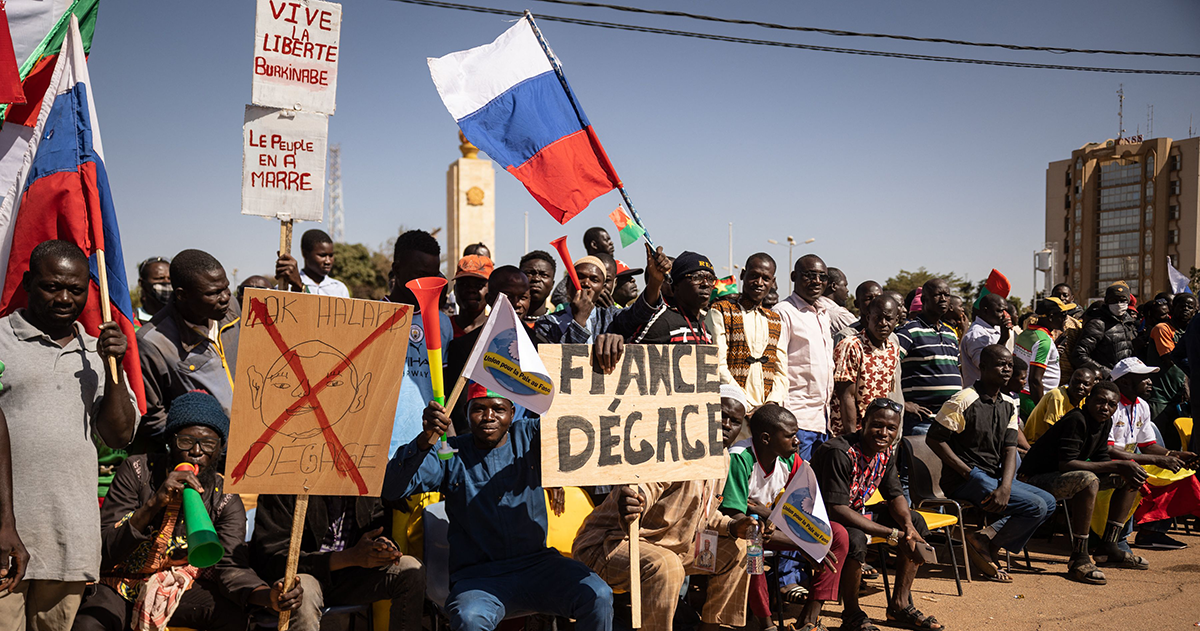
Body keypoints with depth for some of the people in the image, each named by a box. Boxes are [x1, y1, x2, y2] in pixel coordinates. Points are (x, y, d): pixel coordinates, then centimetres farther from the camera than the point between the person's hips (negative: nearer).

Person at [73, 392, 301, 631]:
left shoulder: (226, 500, -8)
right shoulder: (137, 471, -12)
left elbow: (230, 567, -20)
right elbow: (105, 550, -17)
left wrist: (268, 595, -42)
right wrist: (154, 504, -34)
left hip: (183, 587, 1)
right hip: (123, 583, 0)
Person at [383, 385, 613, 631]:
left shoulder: (529, 436, 8)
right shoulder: (450, 456, 3)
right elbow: (392, 490, -9)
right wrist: (425, 438, -23)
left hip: (537, 564, 2)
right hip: (477, 575, -2)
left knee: (598, 597, -22)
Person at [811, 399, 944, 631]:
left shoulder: (886, 453, -2)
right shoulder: (840, 453, -29)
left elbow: (895, 496, 5)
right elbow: (837, 509, -33)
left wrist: (908, 526, -20)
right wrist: (893, 535, -33)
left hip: (856, 512, 9)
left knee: (916, 521, 2)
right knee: (855, 539, -37)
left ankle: (900, 605, 8)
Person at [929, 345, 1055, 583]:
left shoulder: (1009, 407, 12)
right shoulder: (964, 401, -12)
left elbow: (1009, 450, 2)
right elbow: (934, 439, -14)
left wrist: (1005, 487, -16)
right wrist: (969, 473, -16)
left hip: (994, 477, 9)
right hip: (963, 482, -8)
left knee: (1048, 502, 6)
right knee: (1036, 506, -16)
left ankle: (991, 544, 3)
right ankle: (987, 548, -1)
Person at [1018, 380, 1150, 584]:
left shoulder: (1105, 423, 6)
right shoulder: (1076, 420, -22)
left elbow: (1102, 461, 8)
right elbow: (1066, 464, -30)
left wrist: (1126, 470, -14)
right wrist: (1118, 466, -28)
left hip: (1063, 477, 10)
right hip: (1035, 479, -10)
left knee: (1131, 478, 10)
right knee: (1088, 480, -38)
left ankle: (1109, 546, 8)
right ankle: (1079, 559, -31)